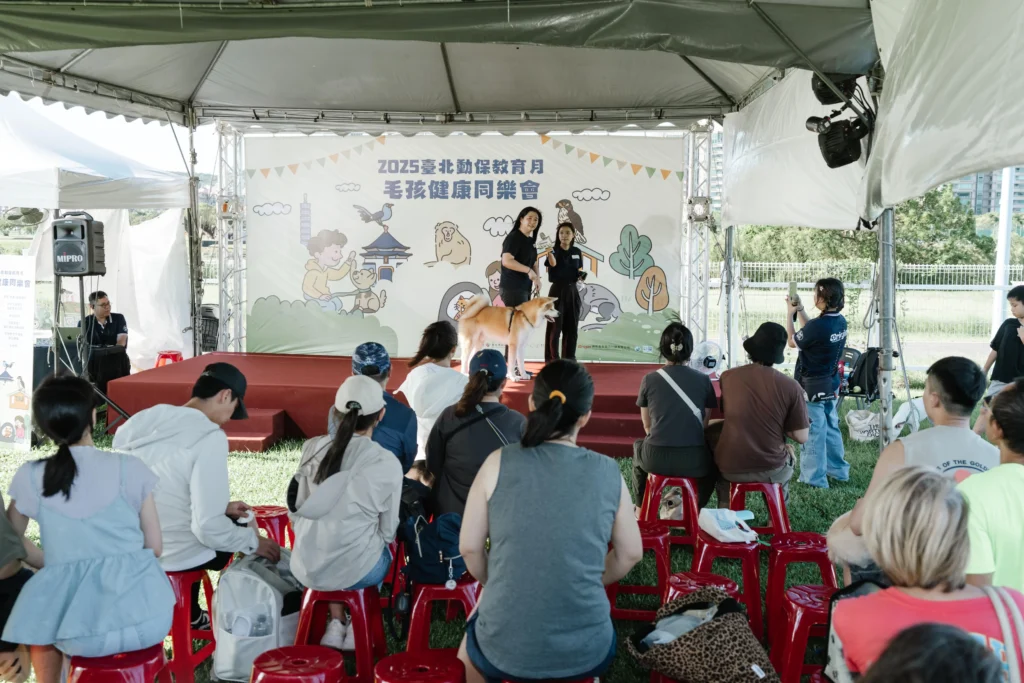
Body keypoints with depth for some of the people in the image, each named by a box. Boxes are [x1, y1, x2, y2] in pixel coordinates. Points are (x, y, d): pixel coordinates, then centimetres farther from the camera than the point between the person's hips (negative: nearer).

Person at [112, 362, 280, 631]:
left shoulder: (148, 420, 1)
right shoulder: (209, 437, -21)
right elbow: (209, 528, -23)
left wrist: (222, 507, 17)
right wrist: (254, 542, -6)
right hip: (174, 556, -7)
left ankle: (191, 616, 37)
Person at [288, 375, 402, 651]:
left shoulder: (312, 448, -5)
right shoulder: (387, 464, -15)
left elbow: (297, 507, 6)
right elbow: (387, 531, -4)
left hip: (306, 567, 3)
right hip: (355, 572, -3)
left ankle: (335, 625, 28)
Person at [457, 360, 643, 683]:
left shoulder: (500, 463, -8)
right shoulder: (607, 472, -5)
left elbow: (469, 547, -2)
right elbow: (631, 553, 5)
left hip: (504, 649, -1)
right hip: (587, 652, 1)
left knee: (469, 652, 35)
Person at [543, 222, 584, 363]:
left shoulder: (577, 252, 8)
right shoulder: (554, 250, -7)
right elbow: (552, 263, -30)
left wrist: (581, 275, -3)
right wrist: (548, 250, -48)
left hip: (572, 291, 5)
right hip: (557, 291, -5)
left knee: (571, 327, 8)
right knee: (555, 327, -4)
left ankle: (569, 358, 16)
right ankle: (552, 359, 1)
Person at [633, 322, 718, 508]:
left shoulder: (649, 379, 1)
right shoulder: (703, 380, 3)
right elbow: (704, 425, 11)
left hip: (656, 458, 0)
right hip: (694, 461, 0)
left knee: (639, 446, 36)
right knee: (712, 459, 36)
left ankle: (641, 509, 47)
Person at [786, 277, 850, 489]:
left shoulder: (818, 325, -27)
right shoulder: (841, 322, -1)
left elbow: (792, 342, -9)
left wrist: (790, 314, 1)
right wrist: (800, 311, 15)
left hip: (811, 387, -8)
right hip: (831, 384, 8)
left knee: (812, 432, 1)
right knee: (831, 427, 20)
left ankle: (814, 478, 8)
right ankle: (838, 470, 31)